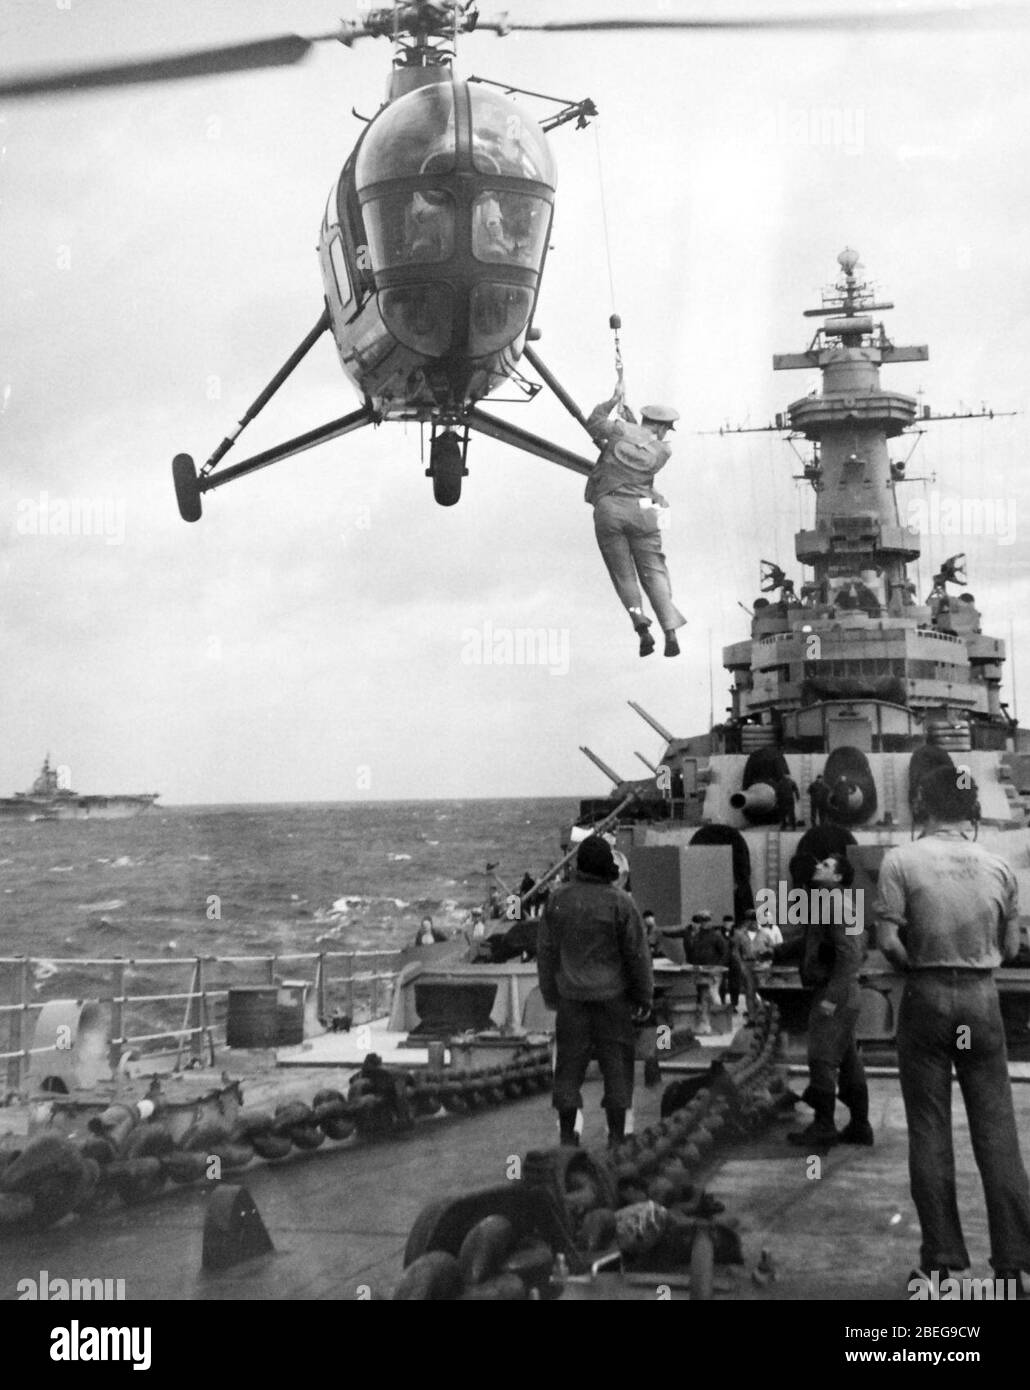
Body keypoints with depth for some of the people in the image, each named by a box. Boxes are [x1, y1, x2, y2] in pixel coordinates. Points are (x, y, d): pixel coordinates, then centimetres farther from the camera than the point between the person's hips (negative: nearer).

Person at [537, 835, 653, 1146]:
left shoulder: (558, 899, -4)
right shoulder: (620, 903, -13)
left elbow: (546, 951, 3)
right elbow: (637, 954, -7)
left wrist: (550, 995, 14)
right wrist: (645, 996, 5)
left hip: (571, 996, 2)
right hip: (613, 996, -2)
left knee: (569, 1063, 9)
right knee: (616, 1065, 8)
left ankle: (567, 1135, 12)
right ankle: (616, 1135, 10)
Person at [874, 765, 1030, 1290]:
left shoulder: (901, 860, -7)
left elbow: (887, 941, -11)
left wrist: (919, 966, 6)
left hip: (926, 997, -2)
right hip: (982, 997, 2)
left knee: (929, 1130, 6)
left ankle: (943, 1260, 10)